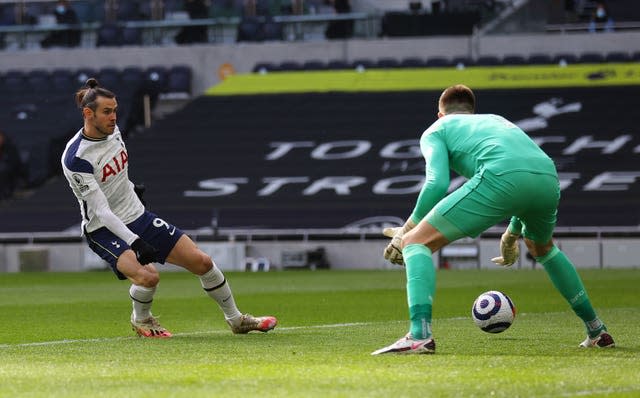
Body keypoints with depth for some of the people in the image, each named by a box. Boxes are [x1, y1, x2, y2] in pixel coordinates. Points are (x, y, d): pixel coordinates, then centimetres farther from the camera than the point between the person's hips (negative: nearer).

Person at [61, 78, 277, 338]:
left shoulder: (113, 130, -1)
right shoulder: (75, 158, -23)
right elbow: (100, 210, -27)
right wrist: (134, 241, -33)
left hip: (138, 216, 7)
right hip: (104, 230, -7)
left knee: (202, 262, 0)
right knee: (148, 276, -31)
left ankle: (236, 320, 22)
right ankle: (141, 320, 3)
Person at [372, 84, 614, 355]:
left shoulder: (436, 130, 25)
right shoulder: (497, 120, 41)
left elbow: (437, 183, 6)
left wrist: (408, 229, 15)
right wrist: (513, 234, 52)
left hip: (501, 178, -6)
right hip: (548, 177, 6)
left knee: (416, 242, 4)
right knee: (542, 247, 38)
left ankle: (420, 335, -16)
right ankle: (596, 331, 40)